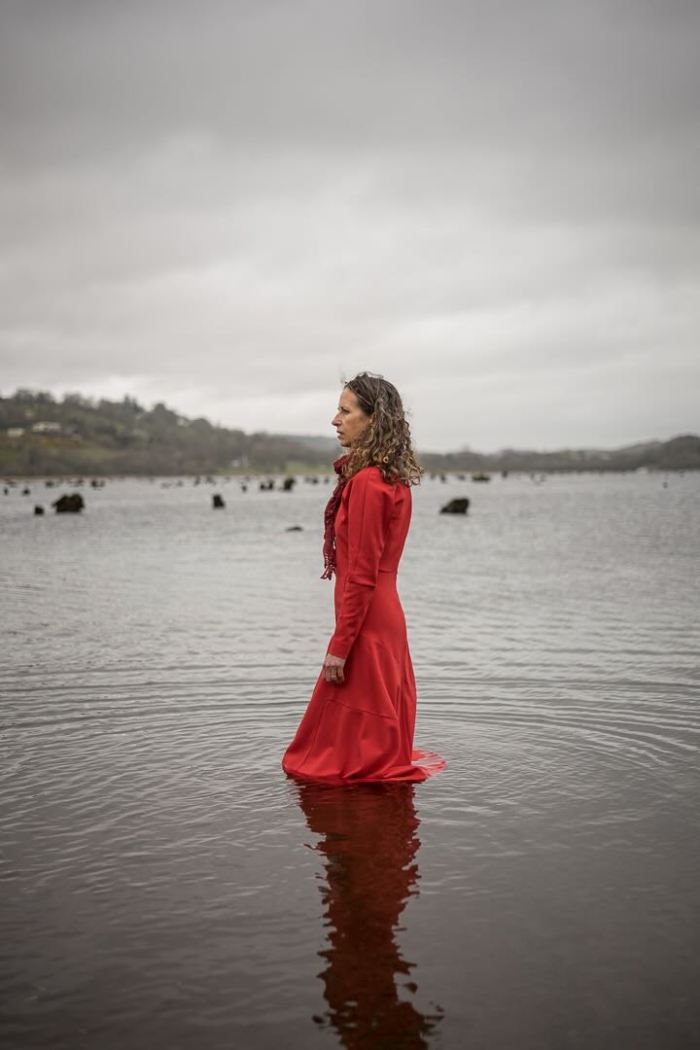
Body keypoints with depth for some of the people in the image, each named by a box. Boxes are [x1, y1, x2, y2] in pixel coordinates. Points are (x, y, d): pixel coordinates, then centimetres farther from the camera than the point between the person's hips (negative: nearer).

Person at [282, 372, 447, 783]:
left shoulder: (367, 482, -18)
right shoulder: (394, 479, 11)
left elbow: (361, 575, -20)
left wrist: (339, 646, -18)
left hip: (366, 625, -10)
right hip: (387, 616, 10)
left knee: (359, 746, 2)